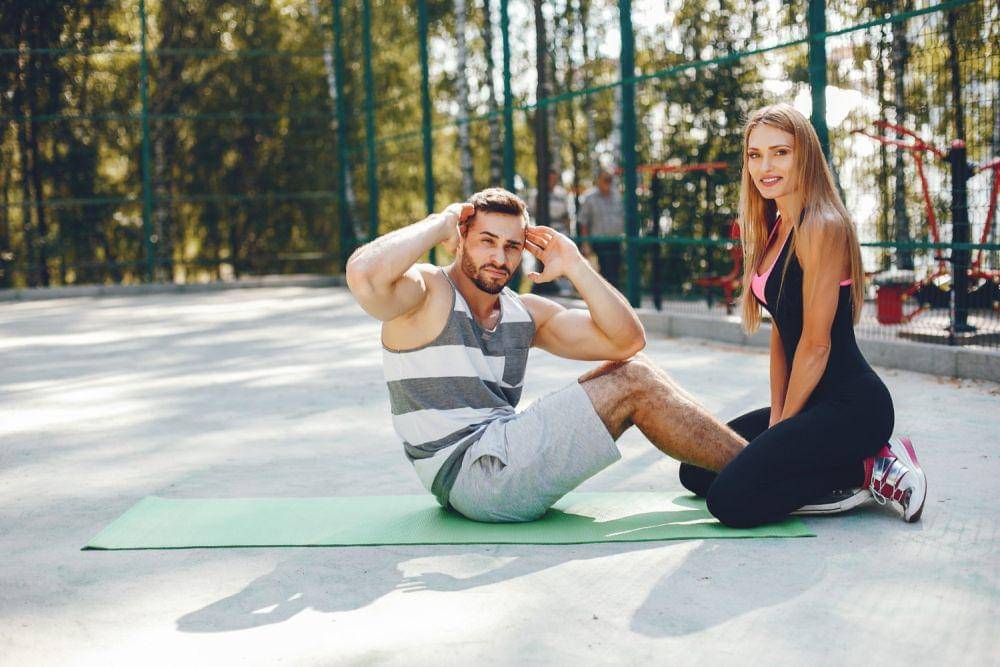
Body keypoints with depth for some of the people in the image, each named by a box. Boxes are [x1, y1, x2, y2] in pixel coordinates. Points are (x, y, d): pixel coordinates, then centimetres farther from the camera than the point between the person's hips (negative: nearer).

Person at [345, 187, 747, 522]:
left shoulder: (525, 313, 14)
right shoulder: (426, 292, -5)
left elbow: (628, 340, 9)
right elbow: (362, 274, -30)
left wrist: (574, 266, 1)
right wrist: (439, 225, -14)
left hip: (504, 458, 8)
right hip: (466, 473, -8)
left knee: (632, 369, 2)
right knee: (634, 386, -12)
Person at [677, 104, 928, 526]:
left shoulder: (821, 227, -16)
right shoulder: (773, 229, 12)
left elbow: (816, 343, -16)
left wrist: (784, 422, -8)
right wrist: (776, 419, 6)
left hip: (849, 405, -10)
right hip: (809, 402, 10)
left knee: (731, 500, -19)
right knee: (696, 471, 12)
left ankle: (866, 472, -4)